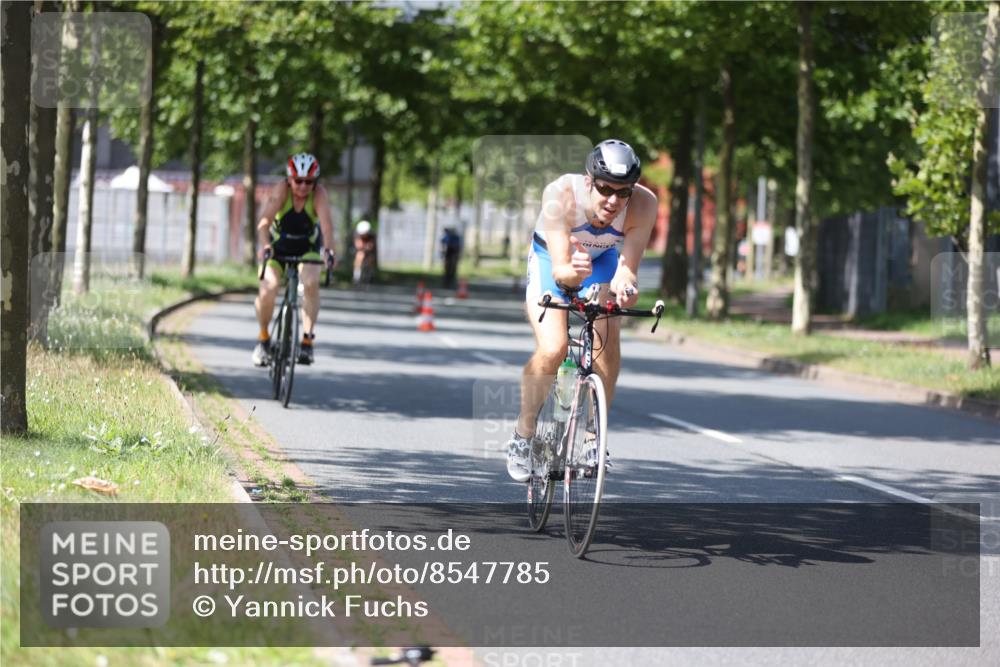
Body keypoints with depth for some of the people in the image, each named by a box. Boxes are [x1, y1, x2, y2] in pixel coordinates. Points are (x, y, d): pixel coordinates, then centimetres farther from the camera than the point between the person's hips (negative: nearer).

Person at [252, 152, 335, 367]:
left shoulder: (319, 194, -24)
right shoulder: (281, 190, -25)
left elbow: (326, 223, -39)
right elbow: (264, 222, -37)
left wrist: (328, 250, -56)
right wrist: (264, 246, -55)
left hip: (307, 247, 0)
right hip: (278, 246, 0)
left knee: (311, 282, -27)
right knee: (268, 288, -19)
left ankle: (307, 339, -19)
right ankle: (263, 338, 5)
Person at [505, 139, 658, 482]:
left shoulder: (643, 205, -31)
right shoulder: (561, 195, -38)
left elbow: (626, 267, -30)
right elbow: (559, 270, -39)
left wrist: (624, 285, -53)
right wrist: (572, 272, -62)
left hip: (601, 261, 2)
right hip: (552, 259, -2)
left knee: (607, 345, -20)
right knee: (552, 350, -21)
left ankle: (594, 434, -1)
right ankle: (523, 434, 0)